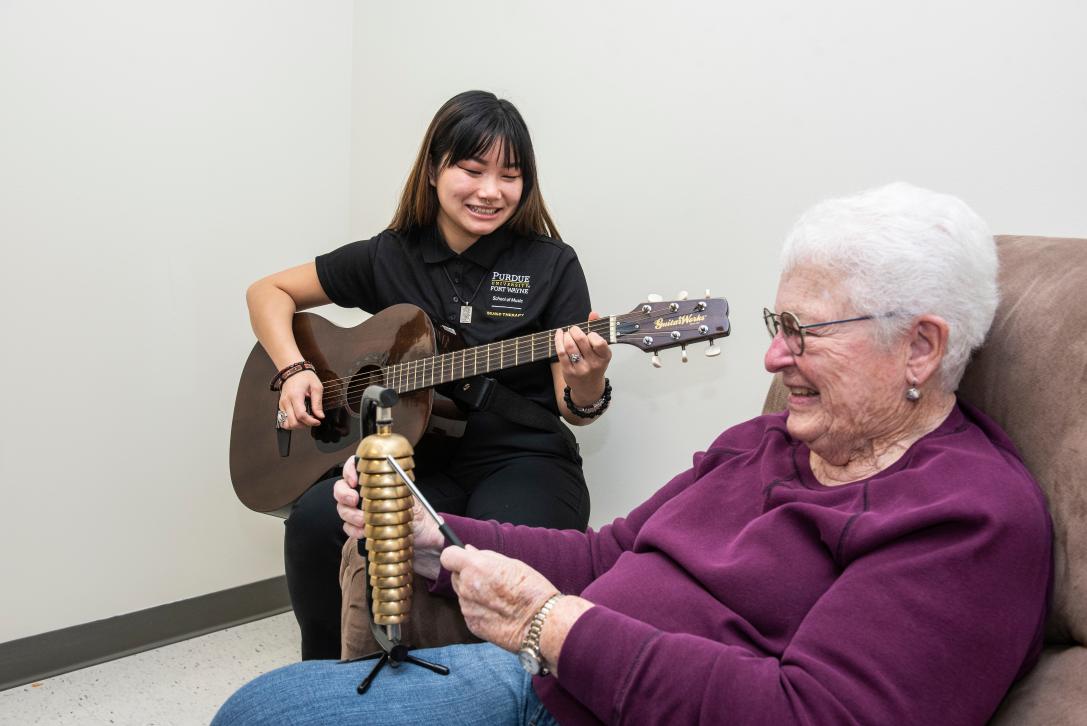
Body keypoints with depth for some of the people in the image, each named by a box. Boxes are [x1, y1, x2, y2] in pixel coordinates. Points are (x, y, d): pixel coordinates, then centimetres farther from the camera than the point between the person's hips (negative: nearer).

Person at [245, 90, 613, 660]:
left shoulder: (551, 265, 0)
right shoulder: (389, 258, 6)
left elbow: (573, 409, -1)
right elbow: (268, 291, 16)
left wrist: (586, 388, -25)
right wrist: (293, 370, -1)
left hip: (522, 461, -2)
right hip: (419, 461, 2)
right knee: (315, 518, -27)